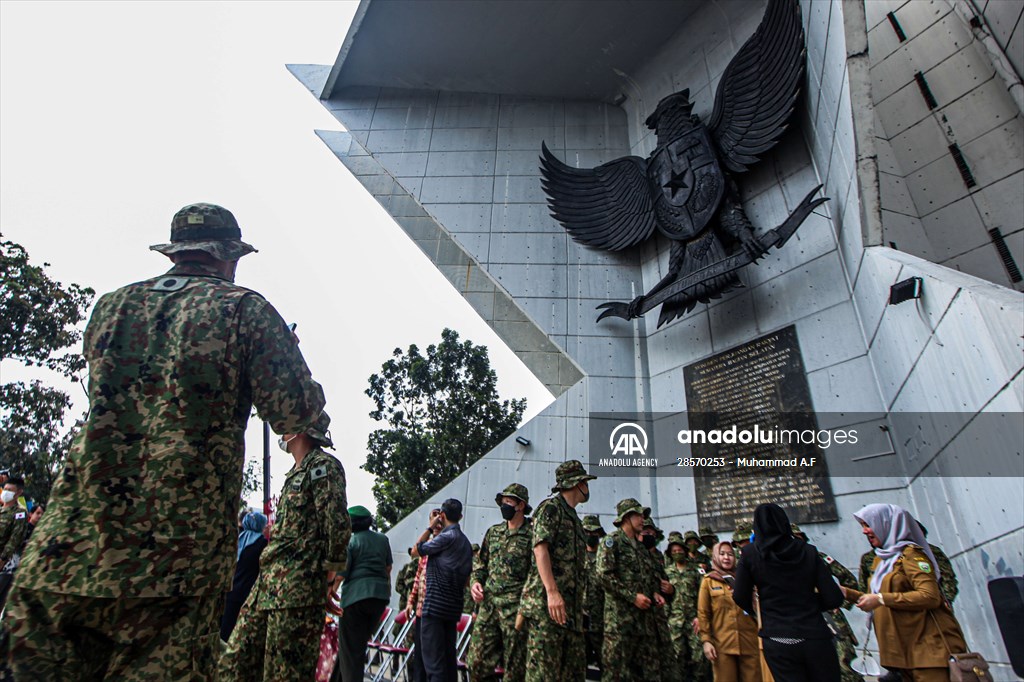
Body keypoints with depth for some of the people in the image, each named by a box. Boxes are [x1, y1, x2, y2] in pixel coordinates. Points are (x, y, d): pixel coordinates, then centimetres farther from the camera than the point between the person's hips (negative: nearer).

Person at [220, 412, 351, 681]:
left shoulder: (322, 465, -8)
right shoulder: (295, 472, 22)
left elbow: (339, 524, -16)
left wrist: (330, 575, -8)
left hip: (297, 588, -10)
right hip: (268, 582, 10)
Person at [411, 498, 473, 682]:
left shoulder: (446, 536, -13)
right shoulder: (466, 541, 14)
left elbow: (416, 550, -3)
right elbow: (467, 577, 17)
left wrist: (430, 527, 3)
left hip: (435, 604, -9)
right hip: (453, 606, 9)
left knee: (433, 658, -5)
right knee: (449, 656, 14)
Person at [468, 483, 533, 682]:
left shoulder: (532, 533, -7)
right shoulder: (493, 532, 12)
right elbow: (480, 563, 20)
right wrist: (475, 582, 2)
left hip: (515, 607, -5)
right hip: (488, 603, 6)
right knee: (477, 662, 8)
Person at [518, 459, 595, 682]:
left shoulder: (574, 519, 24)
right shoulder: (550, 508, -3)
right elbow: (540, 548, -15)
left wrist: (579, 603, 21)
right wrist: (552, 592, -24)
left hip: (571, 604, 9)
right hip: (546, 602, -9)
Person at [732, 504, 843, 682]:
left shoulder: (750, 554, -4)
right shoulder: (808, 551, -1)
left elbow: (741, 598, 0)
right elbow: (834, 599, -3)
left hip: (777, 642, -2)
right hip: (815, 636, 2)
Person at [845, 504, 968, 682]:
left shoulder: (909, 553, -11)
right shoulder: (882, 559, 13)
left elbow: (930, 596, -22)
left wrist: (881, 599, -22)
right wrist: (846, 592, 5)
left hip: (928, 648, -8)